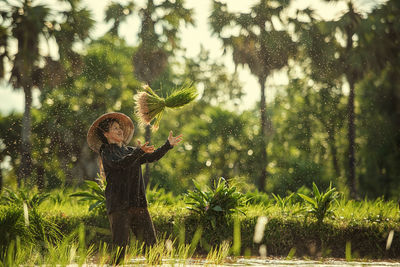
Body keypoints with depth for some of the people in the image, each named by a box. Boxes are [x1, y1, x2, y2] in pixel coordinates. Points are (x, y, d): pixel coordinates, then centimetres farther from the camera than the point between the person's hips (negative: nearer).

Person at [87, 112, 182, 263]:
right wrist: (139, 151, -30)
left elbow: (152, 157, 15)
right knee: (120, 246, -10)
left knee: (151, 243, 0)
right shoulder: (106, 152, 1)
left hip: (138, 203, 6)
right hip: (118, 205, -6)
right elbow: (121, 163, -18)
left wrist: (168, 145, 6)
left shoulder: (129, 151, 21)